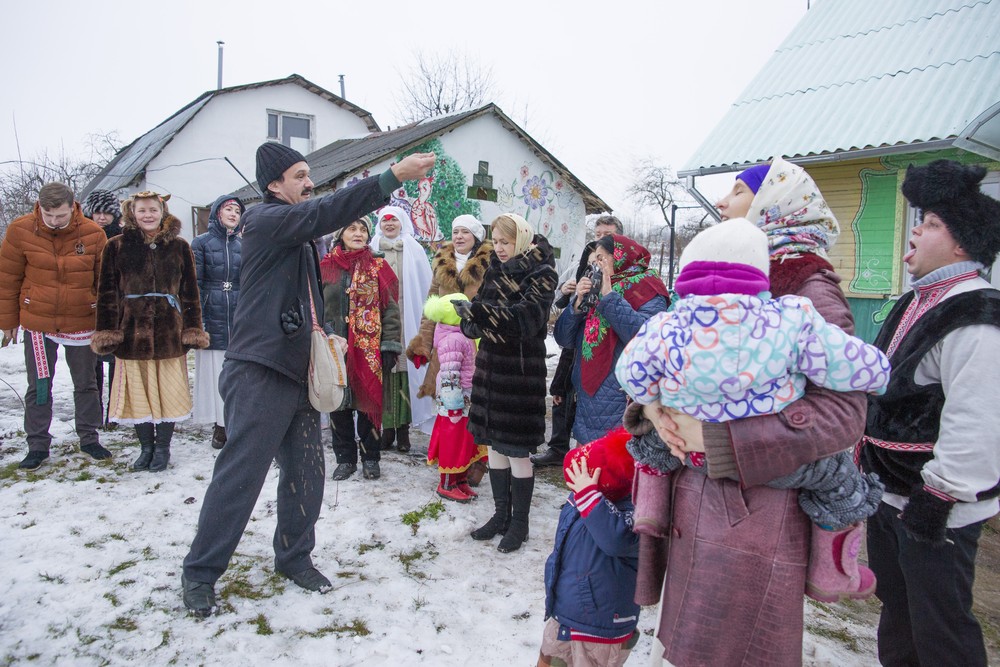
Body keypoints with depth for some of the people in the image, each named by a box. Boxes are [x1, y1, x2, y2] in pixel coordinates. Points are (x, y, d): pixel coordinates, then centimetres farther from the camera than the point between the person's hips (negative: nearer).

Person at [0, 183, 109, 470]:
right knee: (38, 386, 8)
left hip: (82, 322, 0)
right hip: (37, 322, 0)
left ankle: (89, 438, 27)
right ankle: (37, 444, 21)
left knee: (86, 384, 12)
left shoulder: (93, 233, -8)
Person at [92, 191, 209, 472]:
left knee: (168, 390, 3)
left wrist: (193, 329, 2)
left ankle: (163, 447, 18)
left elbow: (190, 291, 7)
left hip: (170, 330, 0)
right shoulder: (117, 246, 5)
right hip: (132, 330, 0)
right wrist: (106, 332, -2)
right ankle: (146, 447, 20)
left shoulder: (179, 246, 7)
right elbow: (107, 293, 4)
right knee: (137, 390, 5)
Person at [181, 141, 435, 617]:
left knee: (306, 475, 12)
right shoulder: (265, 219, -10)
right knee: (239, 478, -2)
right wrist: (394, 176, -30)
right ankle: (200, 572, 14)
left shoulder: (299, 231, 18)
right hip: (259, 375, -8)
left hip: (298, 372, 9)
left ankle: (293, 557, 29)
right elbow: (324, 212, -27)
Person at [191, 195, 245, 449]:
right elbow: (195, 283, -2)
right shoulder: (201, 242, 3)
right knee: (213, 371, 2)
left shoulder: (243, 245, 12)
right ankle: (219, 424, 11)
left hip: (238, 319, 2)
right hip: (212, 318, -2)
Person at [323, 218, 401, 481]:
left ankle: (370, 458, 19)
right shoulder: (326, 267, 6)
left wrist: (389, 346, -7)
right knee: (338, 403, 7)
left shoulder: (378, 266, 2)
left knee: (369, 401, 4)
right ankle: (345, 458, 22)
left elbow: (390, 308, -1)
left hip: (369, 348, -2)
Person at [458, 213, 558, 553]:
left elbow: (525, 317, -23)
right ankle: (501, 514, 27)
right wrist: (466, 313, -13)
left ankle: (520, 522, 16)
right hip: (491, 365, 7)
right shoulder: (496, 270, 11)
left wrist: (475, 311, -32)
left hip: (521, 371, -6)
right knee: (494, 445, 13)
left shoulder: (541, 273, -8)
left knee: (517, 450, 0)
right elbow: (479, 319, 10)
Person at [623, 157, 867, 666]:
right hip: (694, 497, 7)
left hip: (753, 507, -7)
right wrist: (654, 404, -11)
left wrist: (715, 437, -25)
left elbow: (842, 412, -21)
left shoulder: (810, 292, -11)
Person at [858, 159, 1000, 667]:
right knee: (896, 609, 24)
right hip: (889, 495, 10)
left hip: (937, 510, -9)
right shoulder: (917, 303, 10)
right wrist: (868, 466, 20)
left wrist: (934, 499, -22)